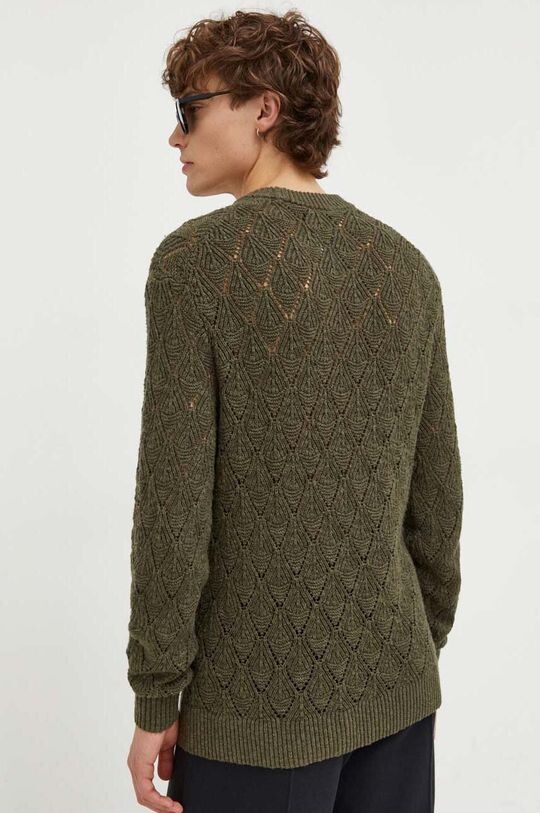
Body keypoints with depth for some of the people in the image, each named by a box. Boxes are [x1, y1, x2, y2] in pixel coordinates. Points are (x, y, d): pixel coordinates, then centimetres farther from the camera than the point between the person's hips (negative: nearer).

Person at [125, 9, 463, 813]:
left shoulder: (195, 259, -14)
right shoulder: (407, 267, 3)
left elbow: (173, 497, -17)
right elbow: (435, 491, 7)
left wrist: (154, 700, -8)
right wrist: (421, 649, 18)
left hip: (263, 698, -5)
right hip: (394, 684, 6)